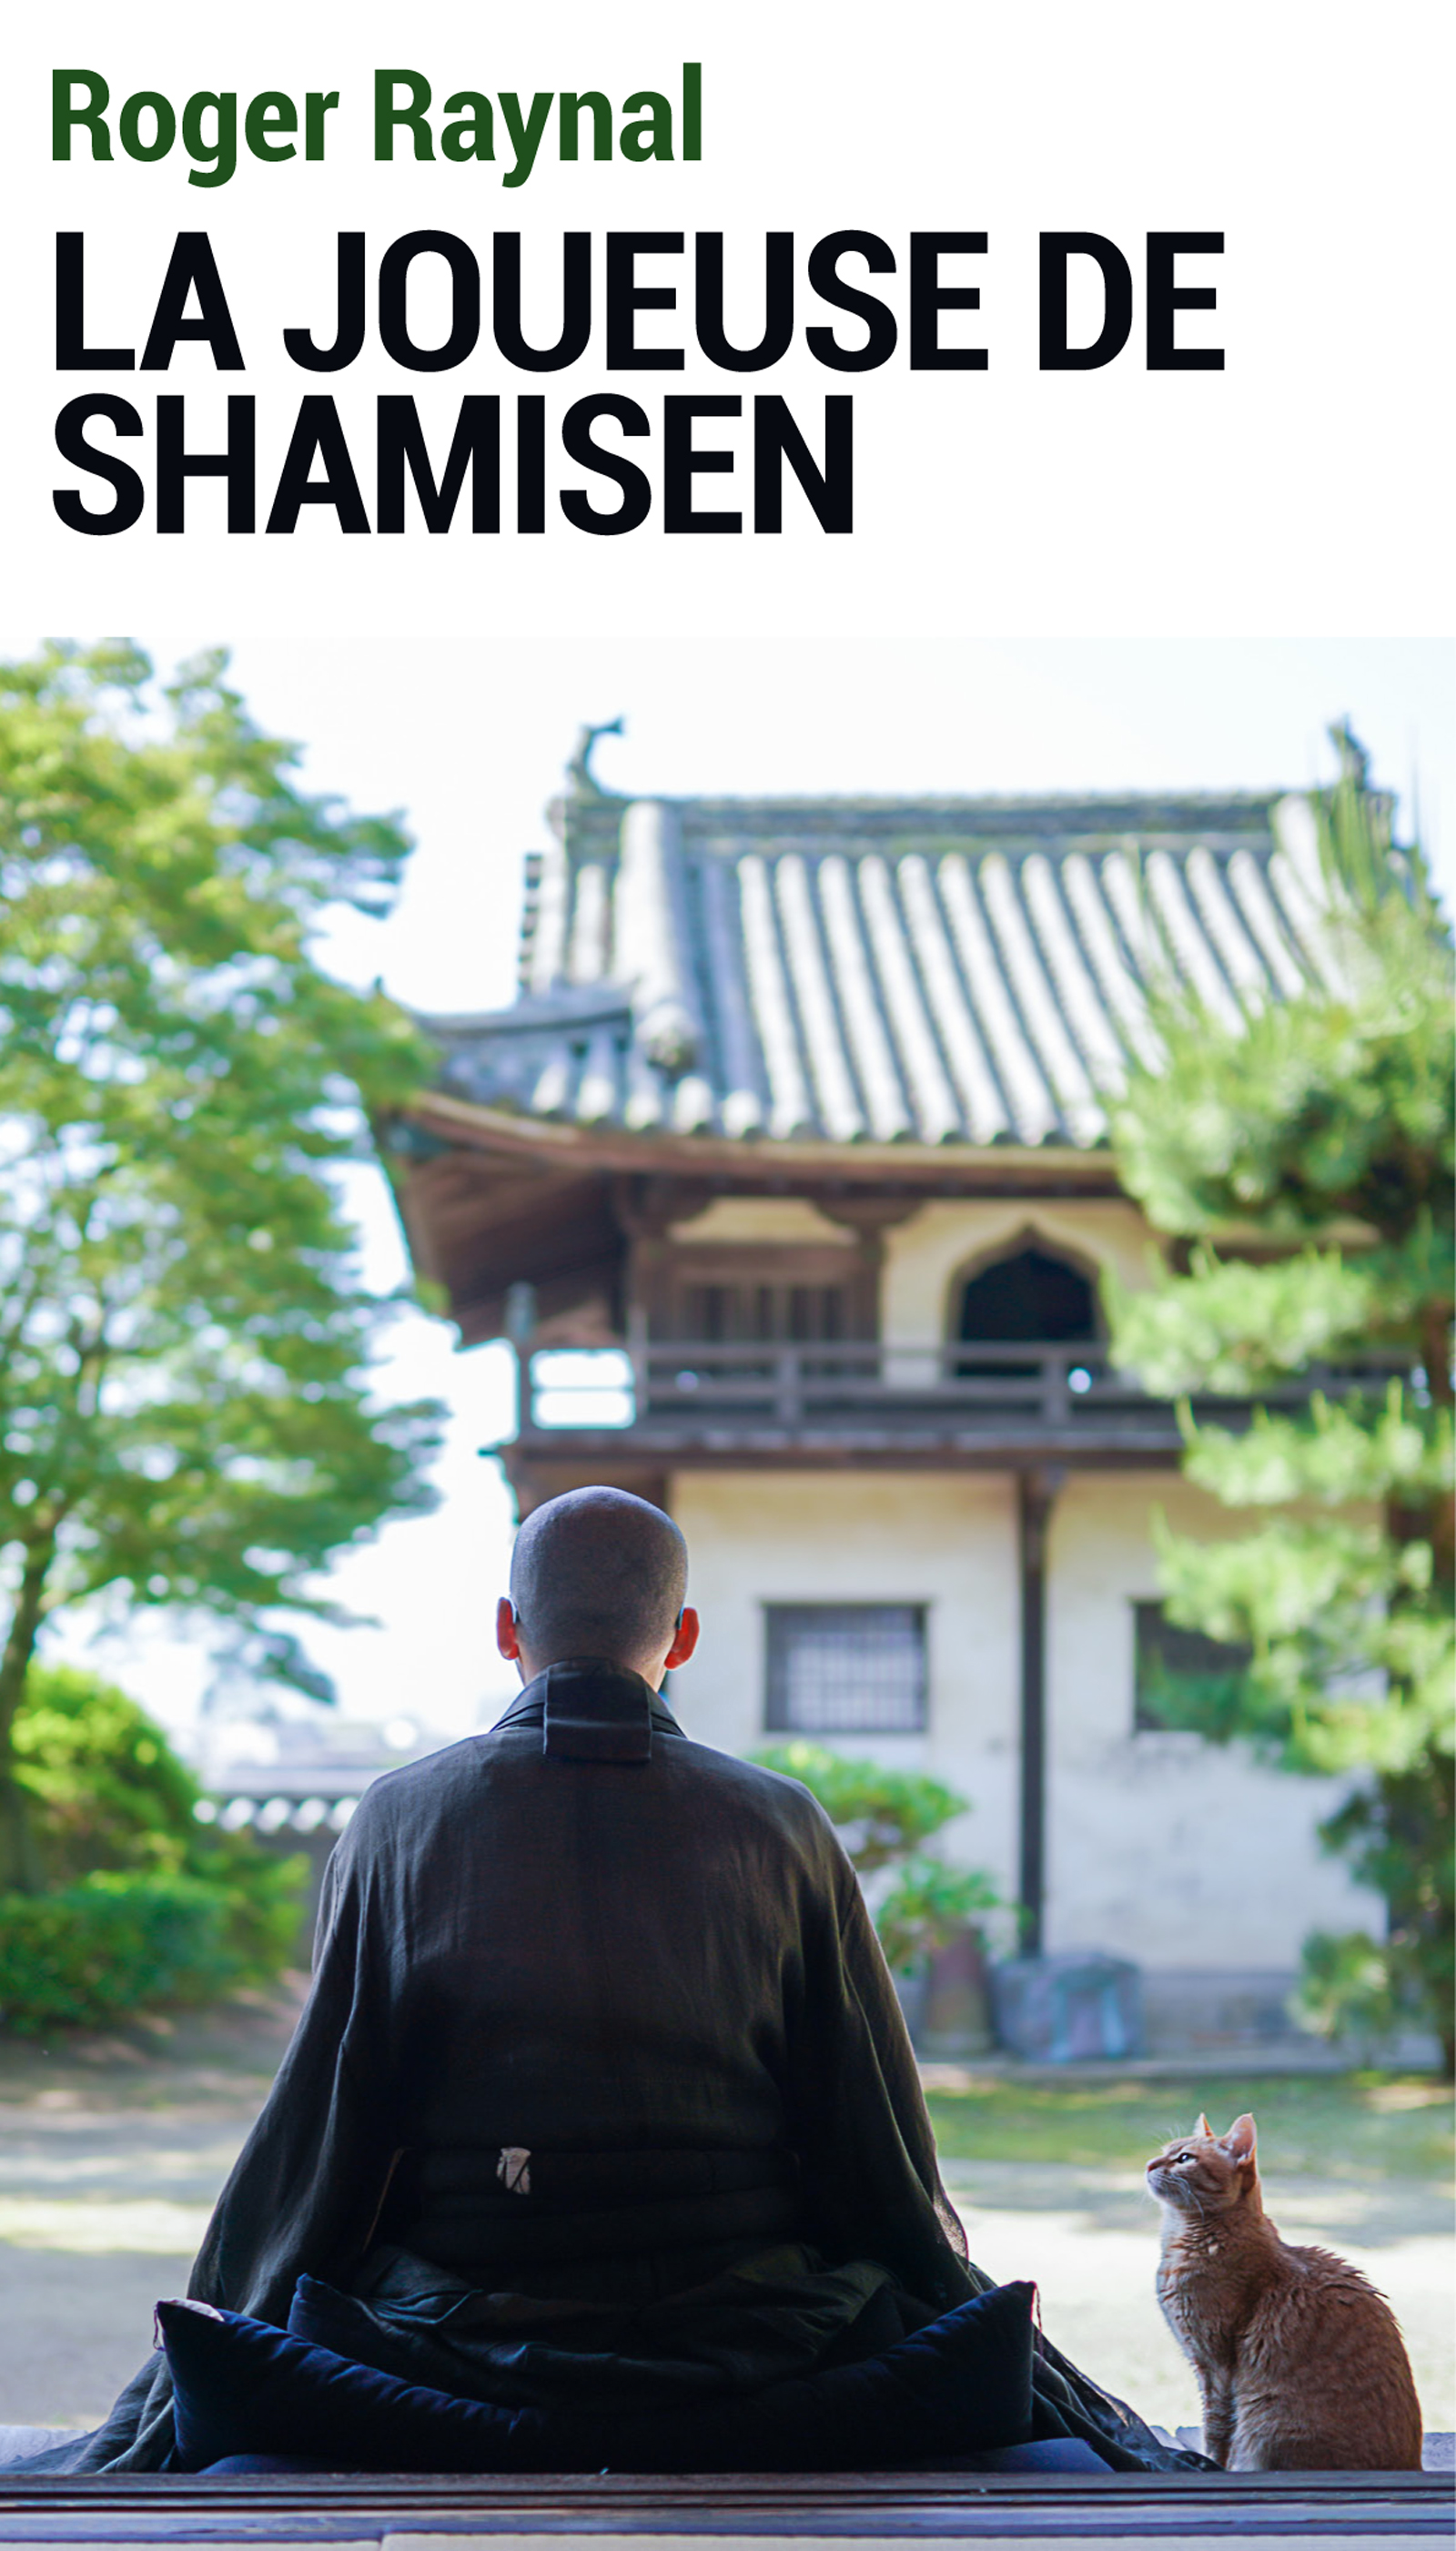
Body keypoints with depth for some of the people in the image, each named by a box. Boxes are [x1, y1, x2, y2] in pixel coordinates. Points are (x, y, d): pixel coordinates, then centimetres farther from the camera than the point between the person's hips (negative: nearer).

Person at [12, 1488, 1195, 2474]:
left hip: (461, 2334, 0)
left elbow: (319, 2126, -1)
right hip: (740, 2329, 1)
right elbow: (881, 2138, 2)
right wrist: (949, 2279, 19)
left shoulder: (404, 1818, -3)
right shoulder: (781, 1827, -2)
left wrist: (222, 2322, 12)